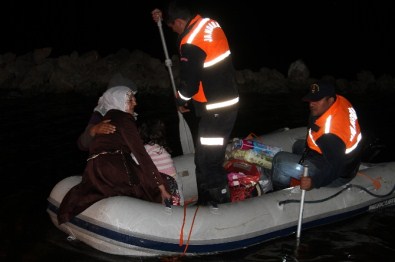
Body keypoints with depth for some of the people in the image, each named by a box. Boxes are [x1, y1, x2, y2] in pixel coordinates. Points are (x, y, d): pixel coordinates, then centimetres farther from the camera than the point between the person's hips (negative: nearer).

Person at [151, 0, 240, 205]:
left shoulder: (191, 44, -22)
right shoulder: (209, 23, 5)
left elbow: (189, 84, -18)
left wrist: (180, 100, 2)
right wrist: (164, 18, 24)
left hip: (216, 110, -10)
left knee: (208, 162, -6)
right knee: (203, 158, 18)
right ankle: (206, 202, 30)